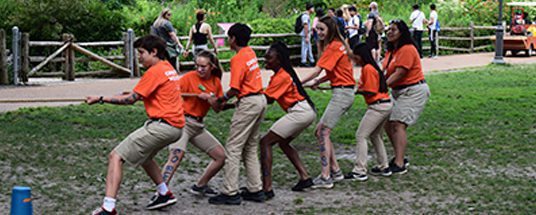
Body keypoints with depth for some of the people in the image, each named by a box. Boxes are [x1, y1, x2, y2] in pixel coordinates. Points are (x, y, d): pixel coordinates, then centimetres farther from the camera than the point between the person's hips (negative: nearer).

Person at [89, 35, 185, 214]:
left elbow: (131, 99, -15)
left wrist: (101, 99, -12)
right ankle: (165, 194, 35)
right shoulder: (168, 68, 17)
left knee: (116, 157, -11)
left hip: (162, 125, -10)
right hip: (175, 126, 10)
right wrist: (134, 94, 10)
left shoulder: (155, 72, -12)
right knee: (142, 155, 33)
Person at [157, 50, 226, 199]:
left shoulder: (216, 82, 8)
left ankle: (200, 186, 24)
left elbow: (217, 109, 6)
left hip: (198, 125, 7)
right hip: (183, 121, -7)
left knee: (221, 156, 8)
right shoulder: (189, 78, -8)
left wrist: (208, 98, -12)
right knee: (177, 155, -28)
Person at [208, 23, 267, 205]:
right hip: (260, 100, 9)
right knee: (250, 148, 15)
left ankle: (230, 193, -5)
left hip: (249, 103, -9)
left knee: (233, 148, -5)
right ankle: (255, 190, 16)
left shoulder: (238, 59, -14)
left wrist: (220, 100, -3)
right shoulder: (250, 52, 11)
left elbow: (235, 89, -18)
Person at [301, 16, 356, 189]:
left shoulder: (333, 46, -13)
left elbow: (317, 71, -16)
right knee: (320, 131, 11)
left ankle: (325, 177, -12)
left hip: (342, 93, -9)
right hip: (344, 92, 9)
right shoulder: (338, 45, 16)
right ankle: (335, 171, 14)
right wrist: (319, 81, 0)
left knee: (323, 132, -10)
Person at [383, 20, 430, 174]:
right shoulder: (391, 51, 14)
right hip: (399, 91, 9)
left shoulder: (407, 49, -15)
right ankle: (400, 158, 18)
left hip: (414, 91, -9)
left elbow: (399, 74, -22)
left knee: (398, 124, -17)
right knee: (388, 124, 5)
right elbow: (386, 72, 5)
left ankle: (399, 165, -18)